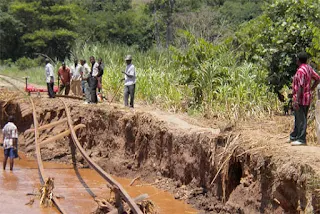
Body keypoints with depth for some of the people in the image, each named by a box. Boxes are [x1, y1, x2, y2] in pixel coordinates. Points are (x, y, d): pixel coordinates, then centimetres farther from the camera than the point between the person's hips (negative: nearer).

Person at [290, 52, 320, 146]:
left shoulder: (301, 70, -19)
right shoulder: (309, 68, 10)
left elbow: (301, 86, -24)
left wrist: (296, 100, -24)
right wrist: (311, 89, 17)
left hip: (301, 99, -10)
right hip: (307, 97, 10)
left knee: (301, 119, -5)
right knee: (298, 118, 18)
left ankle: (301, 139, -3)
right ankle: (294, 136, 28)